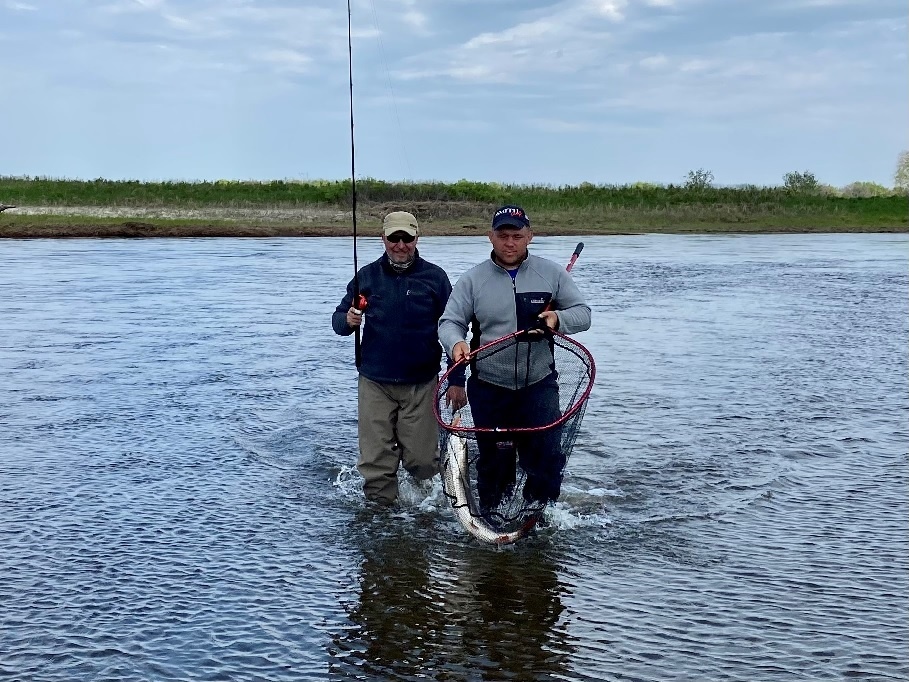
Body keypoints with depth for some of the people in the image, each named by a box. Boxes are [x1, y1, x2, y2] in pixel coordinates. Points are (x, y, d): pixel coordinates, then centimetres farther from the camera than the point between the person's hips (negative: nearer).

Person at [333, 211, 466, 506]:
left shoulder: (434, 277, 1)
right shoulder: (367, 276, 6)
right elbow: (338, 320, 9)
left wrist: (457, 380, -1)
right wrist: (347, 320, -16)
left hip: (421, 384, -1)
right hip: (374, 383, 1)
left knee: (421, 460, -1)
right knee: (375, 462, 0)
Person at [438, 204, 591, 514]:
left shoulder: (551, 273, 1)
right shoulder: (473, 279, 0)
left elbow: (582, 313, 4)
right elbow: (449, 322, -3)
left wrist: (558, 318, -18)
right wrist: (456, 342, -26)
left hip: (539, 384, 0)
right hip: (489, 389, 0)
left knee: (547, 458, 0)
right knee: (493, 461, 12)